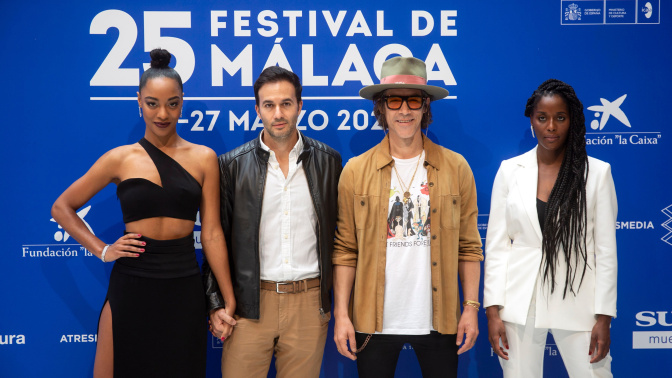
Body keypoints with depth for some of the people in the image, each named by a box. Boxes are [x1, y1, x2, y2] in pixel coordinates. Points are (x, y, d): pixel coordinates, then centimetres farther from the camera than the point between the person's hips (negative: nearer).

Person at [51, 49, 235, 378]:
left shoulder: (203, 158, 3)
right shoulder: (121, 159, 1)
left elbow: (211, 232, 2)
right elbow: (62, 207, 9)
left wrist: (229, 301, 0)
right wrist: (102, 250, -1)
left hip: (184, 288, 1)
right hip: (131, 287, 0)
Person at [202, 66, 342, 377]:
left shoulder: (328, 161, 4)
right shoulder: (233, 164, 1)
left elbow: (338, 235, 8)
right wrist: (216, 304, -1)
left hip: (309, 302, 1)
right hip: (249, 304, -1)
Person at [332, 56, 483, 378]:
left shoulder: (455, 168, 3)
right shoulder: (356, 171, 2)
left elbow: (468, 246, 4)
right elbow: (345, 250, 1)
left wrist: (471, 308, -1)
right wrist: (341, 314, -4)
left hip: (438, 320, 1)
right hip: (374, 321, 0)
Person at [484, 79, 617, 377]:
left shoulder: (597, 172, 1)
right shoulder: (510, 170, 4)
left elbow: (605, 250, 0)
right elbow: (496, 244, 3)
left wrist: (604, 317, -4)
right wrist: (493, 310, -3)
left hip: (577, 300, -1)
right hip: (520, 302, 1)